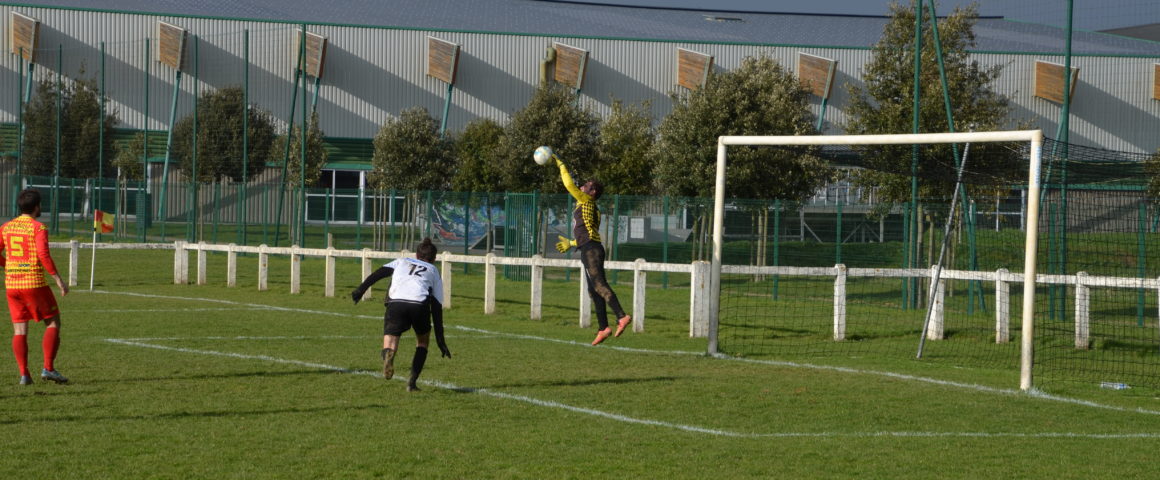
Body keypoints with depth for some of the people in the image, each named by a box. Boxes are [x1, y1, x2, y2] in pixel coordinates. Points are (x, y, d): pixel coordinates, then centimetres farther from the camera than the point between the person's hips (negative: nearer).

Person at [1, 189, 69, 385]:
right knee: (53, 323, 6)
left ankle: (24, 374, 1)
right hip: (34, 283, -5)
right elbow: (43, 255, -19)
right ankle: (48, 368, -3)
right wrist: (58, 279, -15)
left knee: (19, 330, 7)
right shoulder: (38, 228, -8)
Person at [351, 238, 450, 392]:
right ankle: (412, 382, 12)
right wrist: (440, 339, 23)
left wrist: (361, 289, 4)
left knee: (390, 340, 0)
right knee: (423, 340, 25)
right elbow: (437, 307, 23)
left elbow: (378, 273, 14)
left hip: (396, 304, 0)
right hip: (420, 304, 0)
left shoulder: (402, 262, 34)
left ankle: (388, 355, -38)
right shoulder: (434, 271, 31)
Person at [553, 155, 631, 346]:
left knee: (599, 285, -19)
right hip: (589, 250, 10)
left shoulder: (587, 201, -1)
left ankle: (622, 317, -30)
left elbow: (569, 185, -6)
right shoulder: (589, 208, 24)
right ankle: (603, 328, 5)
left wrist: (561, 165, 5)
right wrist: (571, 243, 36)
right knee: (594, 290, 7)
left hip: (591, 249, -10)